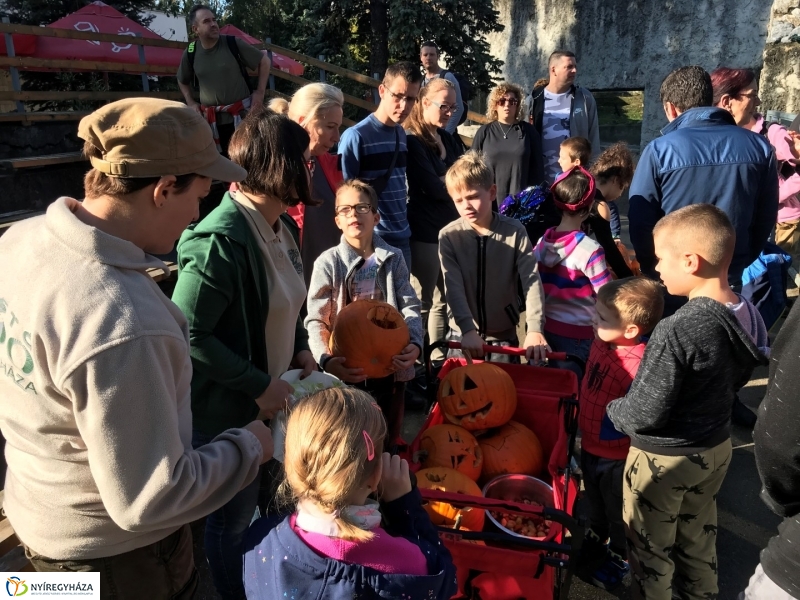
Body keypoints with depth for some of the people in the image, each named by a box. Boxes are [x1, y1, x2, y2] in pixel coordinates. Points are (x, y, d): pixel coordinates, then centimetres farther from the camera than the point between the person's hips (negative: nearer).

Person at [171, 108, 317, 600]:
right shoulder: (220, 240, -26)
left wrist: (300, 348, 0)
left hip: (274, 398, 9)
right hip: (228, 413, -8)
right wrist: (258, 385, -22)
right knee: (231, 522, 15)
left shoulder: (281, 227, 1)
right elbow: (188, 334, -26)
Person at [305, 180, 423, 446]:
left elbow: (409, 306, 0)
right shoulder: (328, 262, -4)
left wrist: (415, 343, -18)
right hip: (347, 370, -2)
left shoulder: (393, 258, 3)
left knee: (389, 439, 18)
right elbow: (316, 319, -9)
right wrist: (326, 360, -25)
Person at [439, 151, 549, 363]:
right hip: (462, 334, 0)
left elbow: (531, 279, -15)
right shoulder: (449, 236, -9)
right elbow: (453, 287, -16)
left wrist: (535, 329, -28)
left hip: (504, 334, 0)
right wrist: (468, 330, -29)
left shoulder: (515, 231, -9)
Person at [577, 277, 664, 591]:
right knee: (594, 500, 31)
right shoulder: (601, 340, -10)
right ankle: (594, 539, 57)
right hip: (589, 444, 7)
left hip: (616, 455, -7)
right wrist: (581, 423, 14)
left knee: (617, 510, 21)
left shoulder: (639, 365, -36)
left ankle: (619, 558, 47)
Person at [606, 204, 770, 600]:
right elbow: (735, 379, 7)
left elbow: (643, 414, -27)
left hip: (664, 458, -7)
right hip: (717, 446, 8)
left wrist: (612, 410, -7)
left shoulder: (675, 332, -32)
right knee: (699, 533, 29)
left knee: (651, 547, 15)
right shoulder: (749, 316, -8)